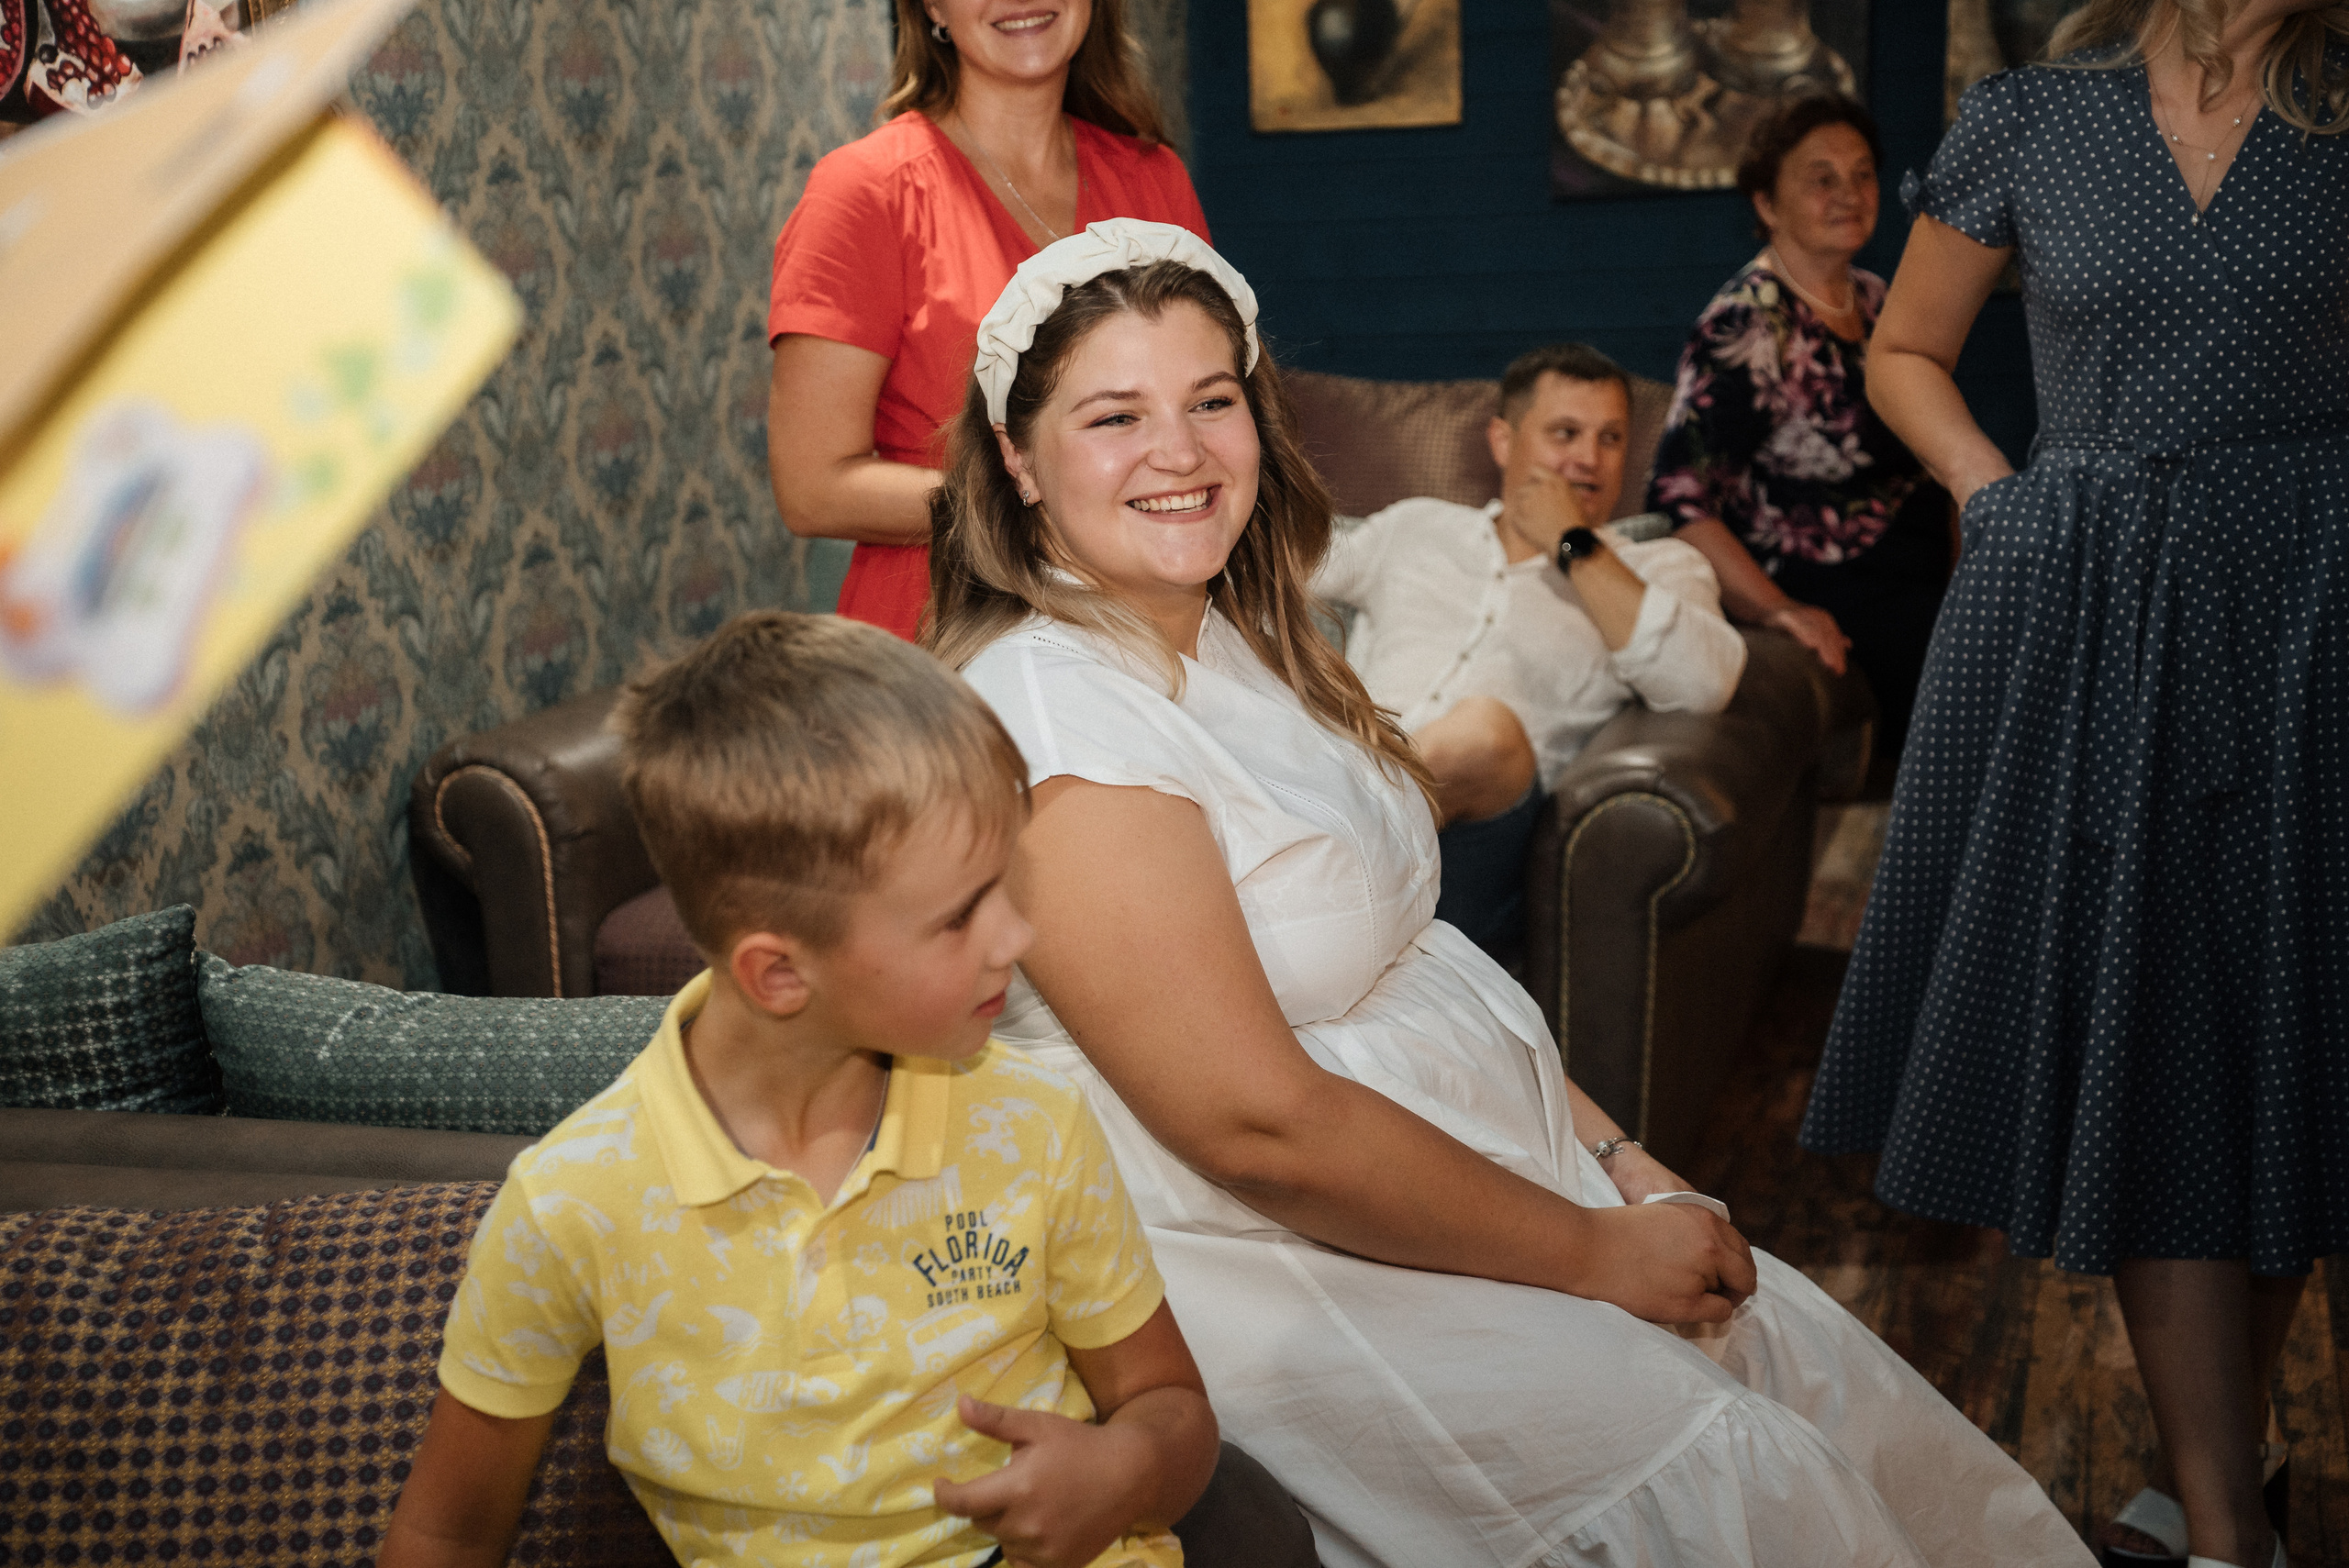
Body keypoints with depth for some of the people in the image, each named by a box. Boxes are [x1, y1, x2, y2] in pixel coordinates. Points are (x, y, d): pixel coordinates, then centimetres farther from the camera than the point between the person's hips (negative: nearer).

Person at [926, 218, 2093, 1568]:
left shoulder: (1236, 637, 9)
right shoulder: (1052, 717, -21)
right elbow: (1261, 1125, -23)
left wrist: (1618, 1157, 4)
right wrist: (1592, 1252, -15)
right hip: (1301, 1261, -9)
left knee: (1830, 1384, 2)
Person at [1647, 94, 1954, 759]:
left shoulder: (1872, 299, 13)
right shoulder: (1747, 324, -12)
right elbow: (1678, 499, -19)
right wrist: (1778, 610, -26)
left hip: (1919, 603, 8)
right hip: (1832, 623, -8)